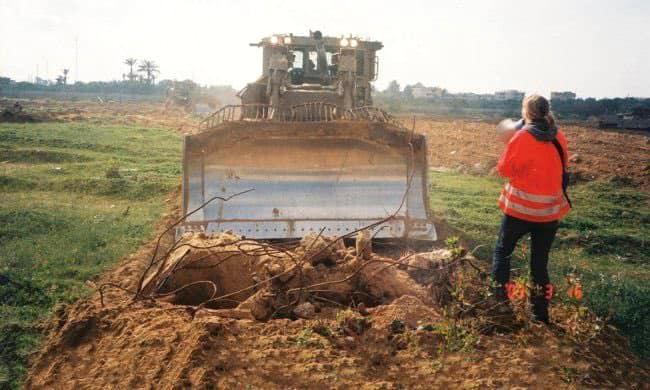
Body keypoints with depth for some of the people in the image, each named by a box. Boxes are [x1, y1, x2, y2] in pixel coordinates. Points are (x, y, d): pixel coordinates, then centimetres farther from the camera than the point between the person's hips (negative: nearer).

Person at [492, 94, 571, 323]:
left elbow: (505, 170, -5)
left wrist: (510, 144, 6)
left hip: (521, 207, -4)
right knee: (540, 261, 14)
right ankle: (541, 315, 19)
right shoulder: (559, 138, 1)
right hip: (550, 210, 4)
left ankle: (499, 302, 12)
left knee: (502, 252, 16)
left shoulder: (522, 137, -14)